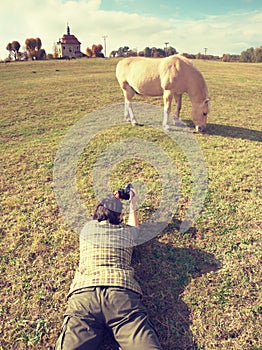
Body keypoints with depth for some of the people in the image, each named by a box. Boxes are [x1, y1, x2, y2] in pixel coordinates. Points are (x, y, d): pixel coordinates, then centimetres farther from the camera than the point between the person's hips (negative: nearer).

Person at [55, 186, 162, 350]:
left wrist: (113, 200, 58)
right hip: (123, 293, 0)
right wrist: (133, 204, 57)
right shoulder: (127, 232, 18)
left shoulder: (87, 228, 20)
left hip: (83, 293, 1)